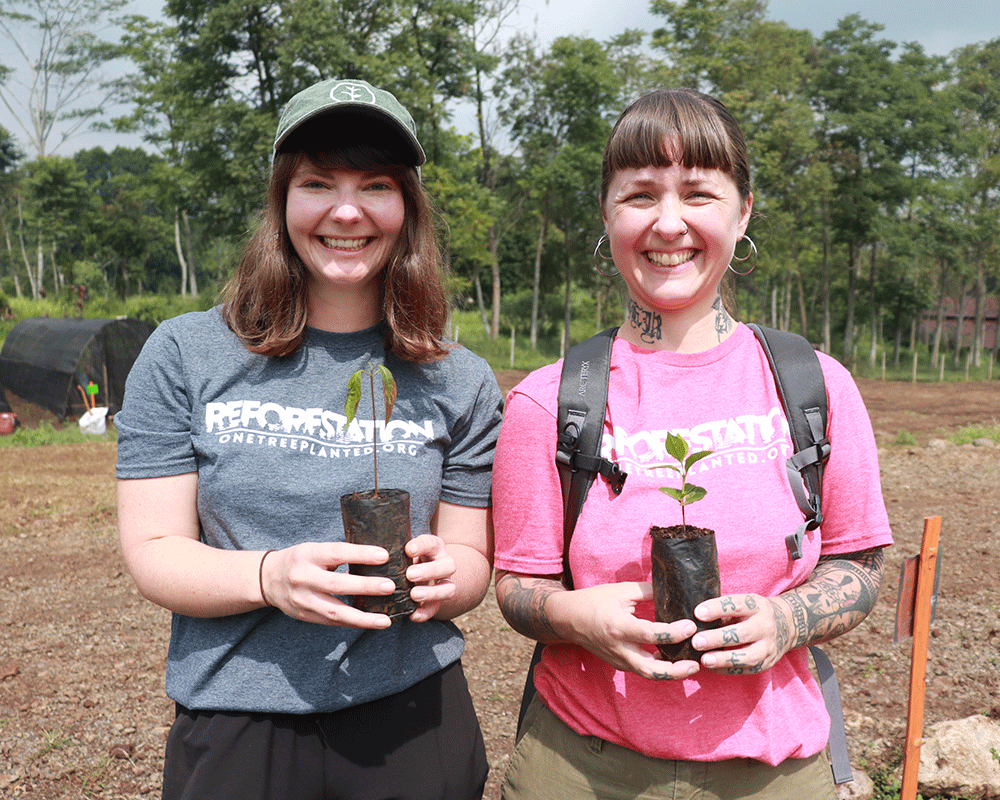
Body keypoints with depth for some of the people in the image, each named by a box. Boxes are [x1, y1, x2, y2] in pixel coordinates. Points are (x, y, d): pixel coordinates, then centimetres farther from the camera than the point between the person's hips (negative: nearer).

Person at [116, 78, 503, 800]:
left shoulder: (460, 384, -1)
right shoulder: (185, 356, -4)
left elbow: (472, 560, 3)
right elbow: (153, 550, -6)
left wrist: (440, 578, -20)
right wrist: (270, 577, -24)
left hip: (410, 721, 1)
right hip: (232, 728, 0)